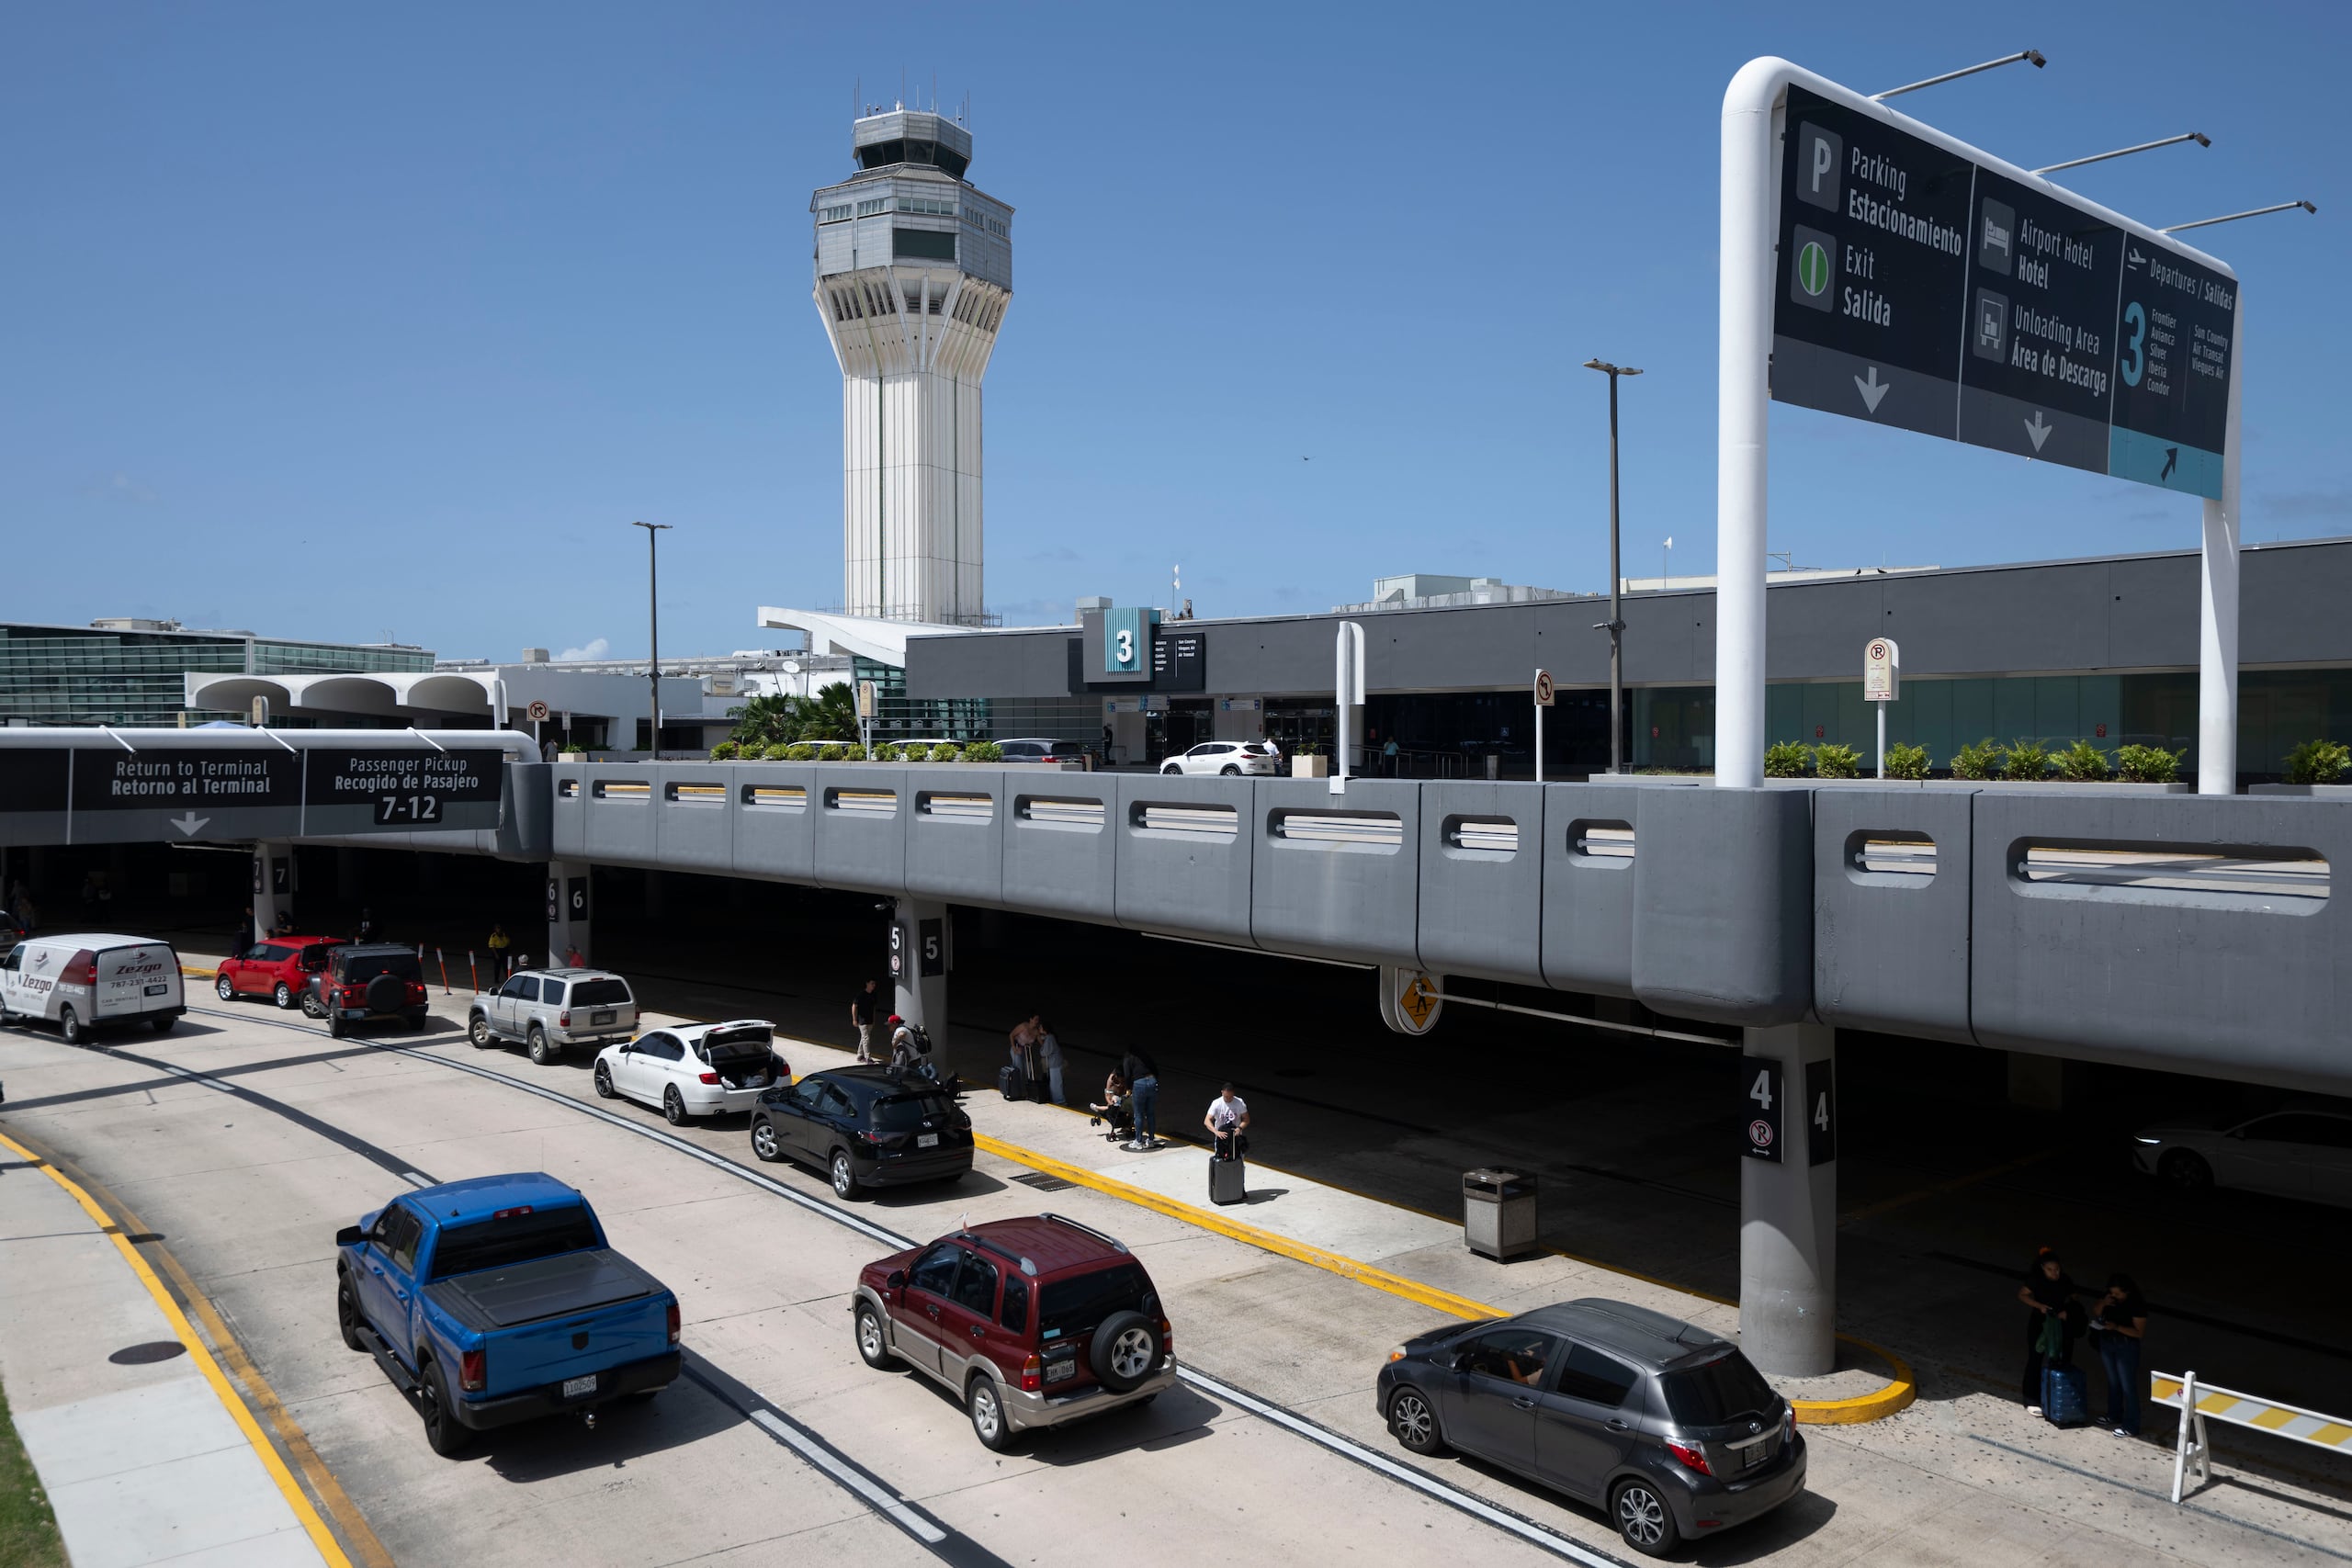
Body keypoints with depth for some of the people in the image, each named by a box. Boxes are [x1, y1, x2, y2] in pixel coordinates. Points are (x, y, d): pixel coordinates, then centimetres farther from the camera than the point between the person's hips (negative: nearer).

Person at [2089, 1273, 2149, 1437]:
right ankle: (2114, 1416, 38)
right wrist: (2102, 1304, -16)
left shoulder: (2137, 1305, -21)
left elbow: (2139, 1333, -20)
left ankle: (2131, 1427, 10)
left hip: (2127, 1348, -6)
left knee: (2128, 1386, 1)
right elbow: (2095, 1315, 4)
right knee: (2113, 1382, 21)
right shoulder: (2109, 1297, -5)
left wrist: (2117, 1327, -30)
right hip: (2107, 1343, 6)